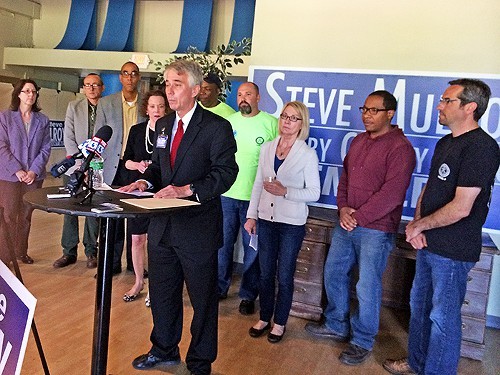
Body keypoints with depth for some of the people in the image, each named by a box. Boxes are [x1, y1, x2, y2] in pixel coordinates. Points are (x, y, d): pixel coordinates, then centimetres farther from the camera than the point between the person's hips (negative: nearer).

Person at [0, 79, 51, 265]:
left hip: (34, 176, 3)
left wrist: (34, 171, -9)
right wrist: (17, 170, -13)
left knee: (26, 216, 11)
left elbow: (45, 149, 3)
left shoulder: (42, 120, 7)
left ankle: (21, 251, 23)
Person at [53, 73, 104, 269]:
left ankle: (91, 251, 16)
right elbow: (69, 139, 0)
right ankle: (69, 252, 16)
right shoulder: (74, 107, 5)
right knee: (70, 210, 5)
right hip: (74, 167, 2)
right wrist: (80, 163, -10)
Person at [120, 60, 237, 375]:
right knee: (162, 293, 21)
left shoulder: (217, 127, -11)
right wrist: (146, 181, -2)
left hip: (197, 228, -7)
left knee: (203, 298, 9)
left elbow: (226, 172, -17)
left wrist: (187, 190, -27)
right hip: (163, 225, 7)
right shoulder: (163, 125, 12)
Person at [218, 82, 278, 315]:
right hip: (226, 194, 3)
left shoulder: (271, 123, -3)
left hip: (255, 197, -3)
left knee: (252, 248, 7)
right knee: (223, 244, 12)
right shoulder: (228, 122, 8)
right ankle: (220, 288, 29)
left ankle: (248, 295, 21)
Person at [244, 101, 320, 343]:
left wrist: (285, 191, -20)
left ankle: (280, 322, 26)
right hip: (266, 219, 4)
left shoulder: (307, 154, -8)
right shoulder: (267, 148, 5)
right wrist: (251, 215, 6)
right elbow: (258, 184, 9)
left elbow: (314, 193, -7)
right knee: (265, 273, 13)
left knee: (284, 276, 7)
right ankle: (264, 318, 30)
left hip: (292, 223, -3)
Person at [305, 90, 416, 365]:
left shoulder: (400, 147, -13)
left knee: (367, 286, 1)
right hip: (346, 223, 8)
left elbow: (391, 194, -18)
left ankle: (363, 341, 22)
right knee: (333, 273, 15)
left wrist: (358, 217, -16)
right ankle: (337, 326, 35)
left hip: (376, 229, -7)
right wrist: (343, 208, -1)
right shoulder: (358, 141, 12)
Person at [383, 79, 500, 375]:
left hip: (452, 251, -9)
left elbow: (461, 208, -24)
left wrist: (420, 225, -11)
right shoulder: (446, 143, 9)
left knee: (443, 317, 5)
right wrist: (416, 224, -2)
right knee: (419, 305, 21)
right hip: (429, 243, 9)